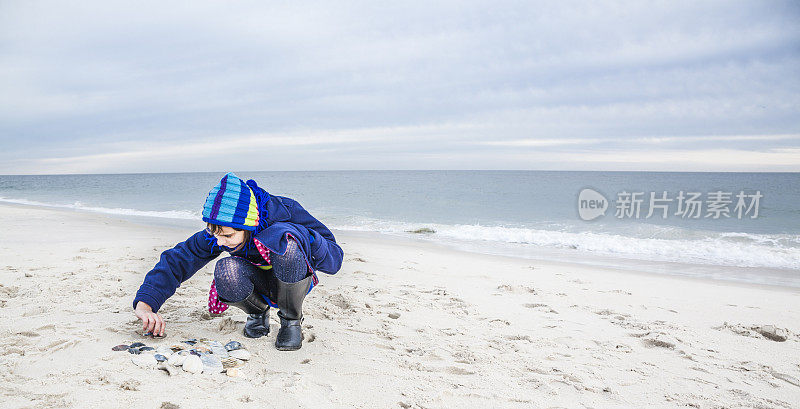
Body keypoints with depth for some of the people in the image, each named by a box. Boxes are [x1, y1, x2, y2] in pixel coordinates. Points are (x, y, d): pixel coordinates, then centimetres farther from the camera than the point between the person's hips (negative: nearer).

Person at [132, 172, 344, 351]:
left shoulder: (285, 212, -29)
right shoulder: (215, 234, -21)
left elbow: (334, 258, -25)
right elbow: (176, 260, -14)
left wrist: (301, 236, -42)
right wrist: (145, 304, -26)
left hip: (294, 282, -2)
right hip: (259, 287, 3)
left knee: (285, 243, -37)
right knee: (227, 272, -34)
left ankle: (292, 320, -12)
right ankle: (257, 313, 2)